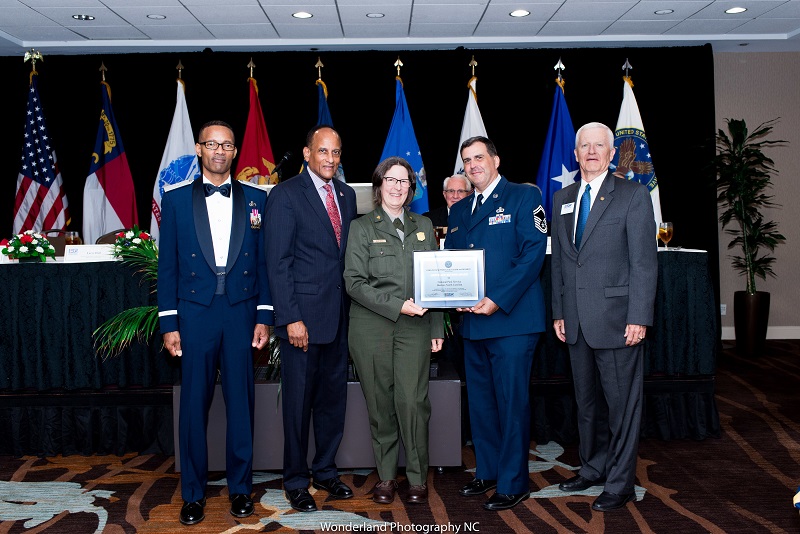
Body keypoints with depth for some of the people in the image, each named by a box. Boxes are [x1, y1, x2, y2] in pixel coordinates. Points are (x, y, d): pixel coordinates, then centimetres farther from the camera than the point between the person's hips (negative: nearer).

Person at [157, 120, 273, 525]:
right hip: (194, 314, 0)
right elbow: (168, 265, 3)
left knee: (241, 403, 7)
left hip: (241, 313, 1)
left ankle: (240, 488, 23)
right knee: (194, 404, 6)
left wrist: (264, 316, 1)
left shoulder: (255, 199, 7)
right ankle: (193, 493, 20)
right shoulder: (176, 199, 5)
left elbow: (264, 261, 6)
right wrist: (169, 323, -1)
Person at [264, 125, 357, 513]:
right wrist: (291, 318, -16)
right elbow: (278, 262, -11)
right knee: (298, 401, 5)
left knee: (333, 397, 14)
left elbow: (349, 252, 14)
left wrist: (352, 305, 6)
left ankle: (325, 471, 30)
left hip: (339, 314, 6)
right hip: (303, 314, -6)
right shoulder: (285, 194, -6)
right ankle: (295, 481, 20)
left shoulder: (346, 195, 12)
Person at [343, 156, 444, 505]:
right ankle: (386, 476, 16)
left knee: (413, 401, -7)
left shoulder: (423, 226, 16)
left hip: (414, 326, 1)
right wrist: (397, 306, -12)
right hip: (371, 326, -1)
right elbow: (354, 282, -3)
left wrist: (437, 328, 7)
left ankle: (418, 477, 8)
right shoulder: (362, 228, 6)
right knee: (379, 403, 2)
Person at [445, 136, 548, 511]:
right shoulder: (459, 210, 18)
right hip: (472, 321, 7)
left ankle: (513, 484, 10)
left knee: (512, 402, -2)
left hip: (512, 318, -7)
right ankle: (487, 472, 29)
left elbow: (533, 253, -11)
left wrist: (497, 300, -18)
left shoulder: (523, 197, -2)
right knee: (480, 400, 14)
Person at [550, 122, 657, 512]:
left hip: (617, 318, -5)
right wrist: (559, 312, 10)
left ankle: (620, 483, 16)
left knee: (622, 403, 3)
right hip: (577, 320, 5)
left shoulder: (633, 194, -3)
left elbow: (644, 260, -8)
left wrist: (638, 317, -14)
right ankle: (593, 468, 32)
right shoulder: (562, 199, 13)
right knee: (586, 400, 16)